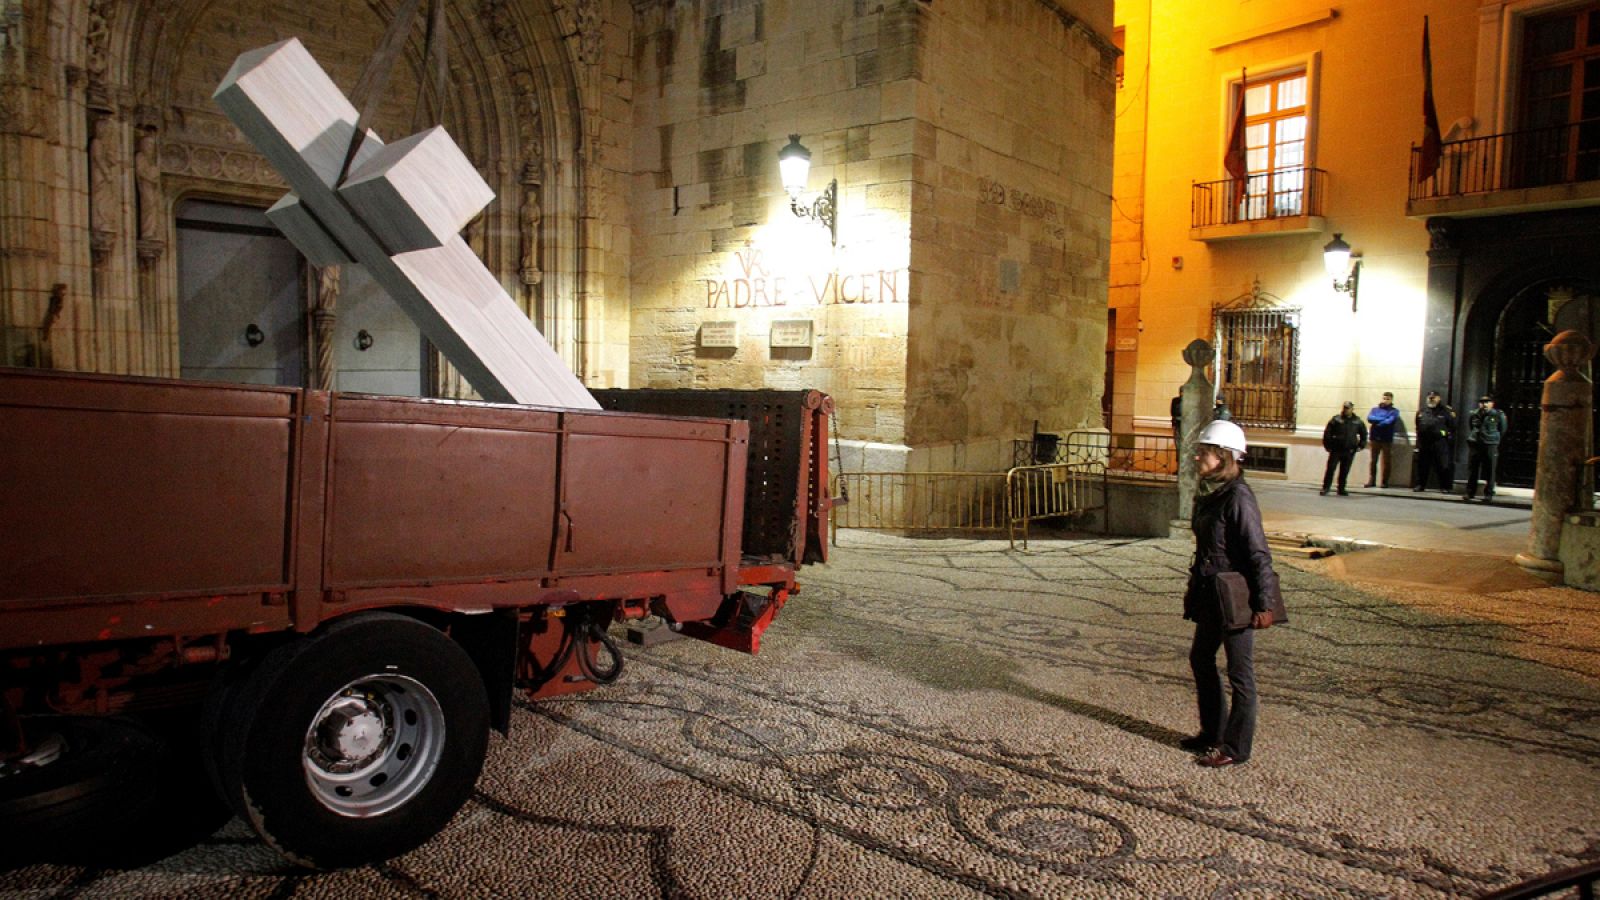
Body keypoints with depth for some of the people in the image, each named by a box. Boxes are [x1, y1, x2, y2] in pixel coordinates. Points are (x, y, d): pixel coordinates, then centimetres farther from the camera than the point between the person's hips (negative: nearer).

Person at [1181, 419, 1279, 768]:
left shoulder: (1238, 497, -19)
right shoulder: (1208, 494, 7)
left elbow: (1259, 554, -19)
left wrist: (1263, 604, -18)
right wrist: (1195, 589, 18)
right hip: (1211, 595, 10)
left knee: (1239, 672, 4)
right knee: (1200, 659, 19)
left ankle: (1236, 747, 16)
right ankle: (1213, 732, 34)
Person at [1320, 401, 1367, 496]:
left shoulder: (1358, 421, 7)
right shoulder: (1336, 420, 0)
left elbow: (1364, 434, 18)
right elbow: (1327, 433, 0)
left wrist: (1361, 446, 10)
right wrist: (1328, 445, -4)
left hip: (1349, 451, 2)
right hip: (1336, 450, -2)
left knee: (1345, 471, 8)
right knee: (1330, 468, -6)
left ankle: (1341, 489, 16)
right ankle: (1325, 488, -1)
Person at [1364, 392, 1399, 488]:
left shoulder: (1394, 411, 5)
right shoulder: (1375, 409, 13)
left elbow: (1389, 422, -13)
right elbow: (1369, 418, -6)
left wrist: (1376, 421, -7)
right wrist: (1382, 419, -13)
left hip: (1387, 440, -2)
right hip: (1374, 438, 2)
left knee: (1385, 462, -1)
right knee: (1372, 460, 3)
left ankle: (1384, 482, 3)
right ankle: (1371, 481, 8)